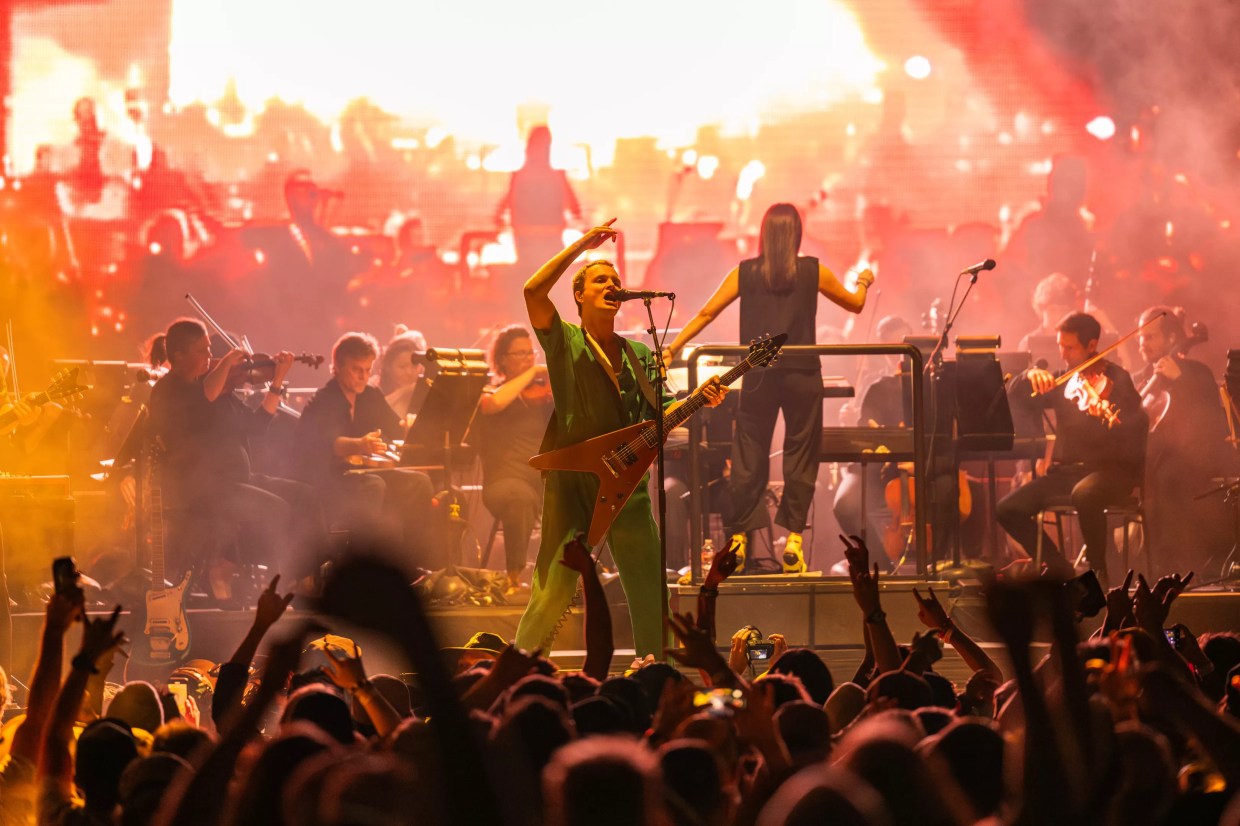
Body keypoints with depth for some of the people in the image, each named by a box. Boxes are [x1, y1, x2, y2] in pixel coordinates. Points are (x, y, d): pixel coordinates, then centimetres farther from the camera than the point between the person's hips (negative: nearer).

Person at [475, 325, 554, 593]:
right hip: (506, 480, -3)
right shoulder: (490, 395, 8)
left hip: (547, 479, 3)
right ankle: (514, 576, -28)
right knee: (519, 496, -39)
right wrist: (531, 374, -11)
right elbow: (495, 403, -19)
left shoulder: (543, 392, 17)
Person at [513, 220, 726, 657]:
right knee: (551, 594, -7)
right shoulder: (565, 342, 4)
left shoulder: (639, 354, 19)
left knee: (651, 599, 3)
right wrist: (582, 244, -9)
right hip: (571, 481, -4)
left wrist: (699, 399, -4)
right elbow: (534, 290, -12)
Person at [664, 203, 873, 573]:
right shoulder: (813, 272, 1)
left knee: (749, 458, 7)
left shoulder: (745, 273, 2)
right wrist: (863, 282, 38)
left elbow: (706, 314, 2)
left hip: (758, 376, 1)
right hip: (801, 376, -1)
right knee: (800, 456, 5)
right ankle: (793, 539, 1)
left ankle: (739, 539, 8)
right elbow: (854, 304, 16)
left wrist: (672, 350, 8)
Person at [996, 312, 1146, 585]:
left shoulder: (1116, 379, -4)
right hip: (1067, 469, 6)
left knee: (1084, 494, -40)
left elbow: (1135, 422, -20)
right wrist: (1029, 376, -9)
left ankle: (1098, 571, -18)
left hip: (1112, 470, -6)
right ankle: (1059, 568, 7)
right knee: (1008, 510, -9)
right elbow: (1015, 404, 11)